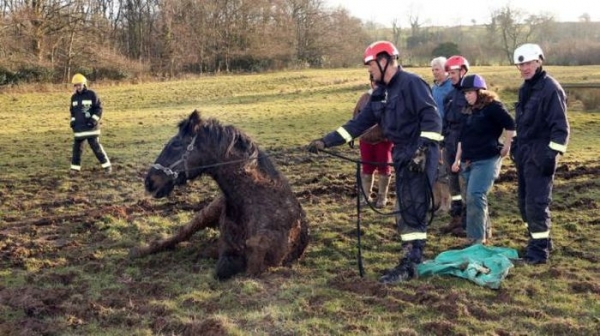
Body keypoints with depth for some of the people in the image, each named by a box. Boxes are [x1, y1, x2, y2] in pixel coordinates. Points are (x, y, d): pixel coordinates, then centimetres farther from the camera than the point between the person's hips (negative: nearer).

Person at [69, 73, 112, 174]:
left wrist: (94, 119, -15)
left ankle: (107, 165, 2)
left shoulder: (92, 94, -6)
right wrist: (73, 120, 8)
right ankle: (75, 167, 16)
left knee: (96, 147, -7)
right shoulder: (74, 97, 10)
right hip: (78, 127, 5)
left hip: (90, 126, -5)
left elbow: (99, 108, -5)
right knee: (77, 147, 5)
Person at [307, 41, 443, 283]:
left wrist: (421, 150, -26)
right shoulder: (381, 94, 14)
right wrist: (326, 141, 7)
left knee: (414, 210, -9)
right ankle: (413, 258, 18)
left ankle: (409, 265, -8)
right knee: (405, 210, 10)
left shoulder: (411, 83, -12)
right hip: (402, 156, 9)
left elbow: (431, 118, -19)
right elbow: (359, 123, 13)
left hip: (420, 156, -9)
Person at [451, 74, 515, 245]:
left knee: (475, 196, -17)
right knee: (471, 198, 11)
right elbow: (462, 137, 19)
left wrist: (506, 146, -11)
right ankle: (485, 231, 27)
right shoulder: (469, 111, 16)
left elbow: (510, 124, -14)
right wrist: (457, 159, 17)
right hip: (468, 161, 8)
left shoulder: (493, 106, -8)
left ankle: (477, 239, -11)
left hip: (487, 160, -8)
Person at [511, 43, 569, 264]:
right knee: (525, 202, 13)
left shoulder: (550, 88, -13)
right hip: (524, 154, 9)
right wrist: (516, 146, 21)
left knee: (536, 202, -8)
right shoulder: (525, 89, 14)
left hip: (540, 155, -9)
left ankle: (540, 249, 1)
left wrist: (552, 155, -21)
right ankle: (539, 240, 26)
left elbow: (560, 126, -17)